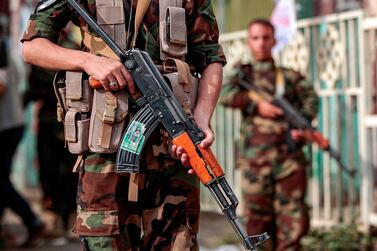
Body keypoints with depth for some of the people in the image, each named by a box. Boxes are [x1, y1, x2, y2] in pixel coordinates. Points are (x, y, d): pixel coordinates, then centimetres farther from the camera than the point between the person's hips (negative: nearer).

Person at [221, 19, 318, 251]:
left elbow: (311, 98, 0)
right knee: (259, 219, 3)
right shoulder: (243, 74, 14)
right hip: (255, 159, 0)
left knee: (294, 220, -3)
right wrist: (257, 104, -14)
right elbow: (226, 95, -5)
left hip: (290, 157, 0)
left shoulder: (290, 76, 15)